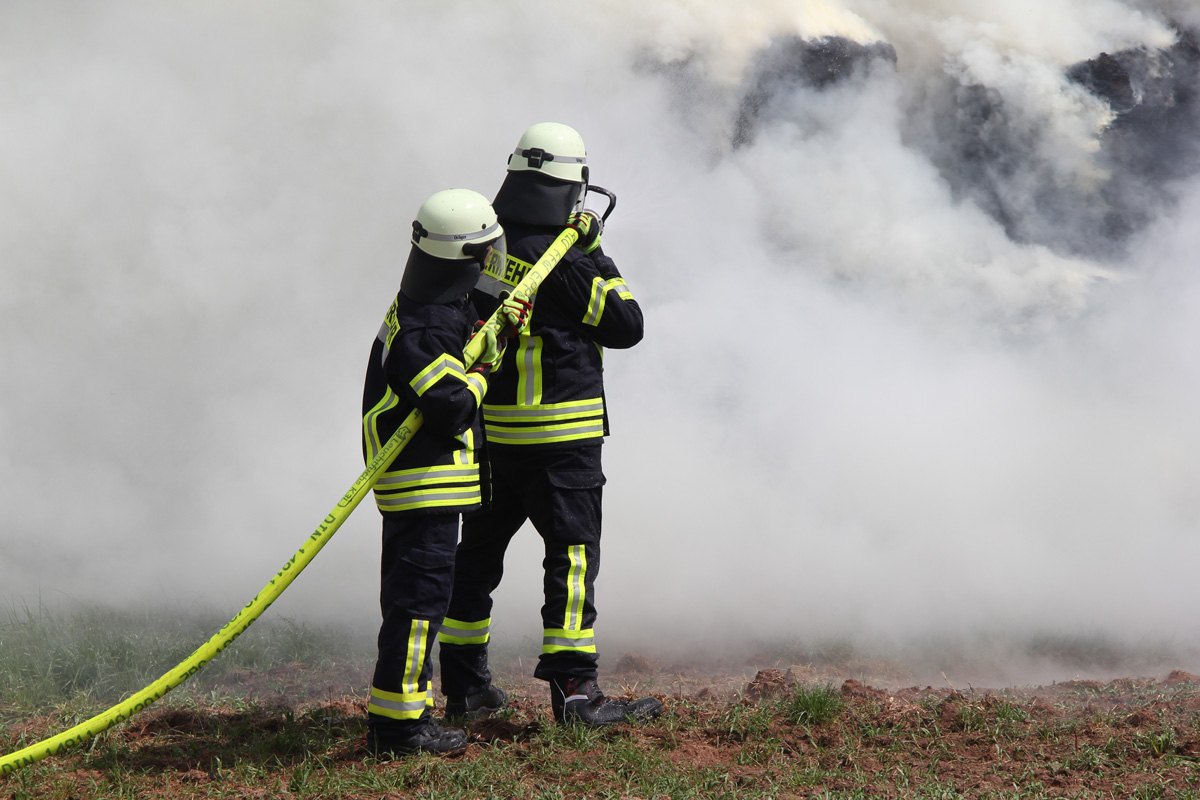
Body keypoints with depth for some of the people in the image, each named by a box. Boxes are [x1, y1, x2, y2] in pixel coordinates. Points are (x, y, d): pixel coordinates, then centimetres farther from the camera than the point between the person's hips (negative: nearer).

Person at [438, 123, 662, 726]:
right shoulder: (568, 259, -16)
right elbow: (627, 326, -8)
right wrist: (598, 261, 0)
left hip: (487, 427, 7)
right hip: (559, 436, -7)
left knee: (479, 551, 15)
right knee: (573, 552, -1)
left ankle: (464, 687, 21)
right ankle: (573, 688, -6)